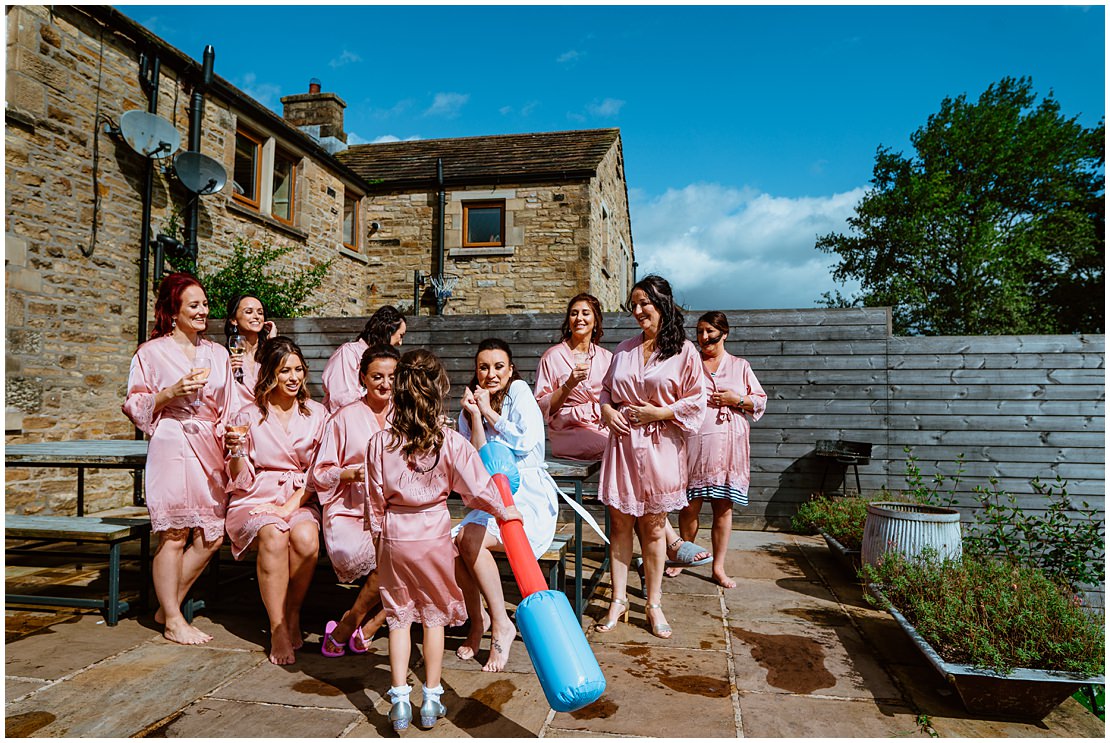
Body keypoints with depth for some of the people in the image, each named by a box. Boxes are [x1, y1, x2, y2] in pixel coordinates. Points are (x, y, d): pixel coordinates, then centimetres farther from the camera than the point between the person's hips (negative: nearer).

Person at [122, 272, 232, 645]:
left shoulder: (218, 354, 16)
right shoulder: (152, 352, 4)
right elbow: (135, 405, 3)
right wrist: (170, 393, -12)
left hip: (210, 448, 5)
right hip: (172, 445, -5)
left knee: (211, 536, 2)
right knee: (174, 534, -4)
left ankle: (168, 606, 20)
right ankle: (173, 621, 9)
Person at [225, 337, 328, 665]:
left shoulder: (316, 414, 7)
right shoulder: (249, 416, 3)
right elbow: (241, 482, 2)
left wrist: (290, 506, -10)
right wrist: (237, 452, -18)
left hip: (300, 500, 1)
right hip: (255, 502, -1)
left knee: (306, 537, -31)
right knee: (274, 536, -33)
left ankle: (292, 616, -7)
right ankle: (278, 631, -21)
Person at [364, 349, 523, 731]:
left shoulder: (379, 443, -8)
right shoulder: (450, 442, -14)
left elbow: (374, 500, -1)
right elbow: (478, 487, -9)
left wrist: (379, 539, 13)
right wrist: (505, 511, 9)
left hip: (394, 537, 1)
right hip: (434, 535, -1)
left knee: (398, 617, 14)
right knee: (435, 616, 14)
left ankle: (399, 699, 16)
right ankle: (431, 698, 22)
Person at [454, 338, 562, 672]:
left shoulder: (519, 391, -2)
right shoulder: (470, 409, 11)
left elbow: (527, 440, -17)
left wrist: (490, 412, -9)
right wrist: (475, 415, -9)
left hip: (529, 497, -5)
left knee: (470, 538, -28)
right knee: (450, 544, -21)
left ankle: (501, 625, -12)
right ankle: (476, 621, 2)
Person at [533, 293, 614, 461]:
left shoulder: (606, 357, 14)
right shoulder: (553, 356, 0)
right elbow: (543, 408, -4)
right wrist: (569, 385, -17)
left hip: (604, 427, 5)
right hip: (569, 432, -4)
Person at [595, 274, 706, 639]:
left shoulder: (684, 352, -2)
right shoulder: (624, 349, 12)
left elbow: (696, 403, -3)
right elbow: (606, 388, 18)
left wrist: (658, 412, -12)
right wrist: (606, 409, -1)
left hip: (659, 448, -3)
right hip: (622, 444, 3)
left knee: (653, 528, 6)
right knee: (620, 523, 5)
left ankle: (654, 604, 19)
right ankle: (618, 601, 16)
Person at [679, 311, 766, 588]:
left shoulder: (740, 366, 12)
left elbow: (761, 401, 10)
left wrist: (737, 400, -6)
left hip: (729, 444, 1)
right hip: (695, 443, -1)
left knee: (724, 507, 4)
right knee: (690, 505, 1)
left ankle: (718, 567, 14)